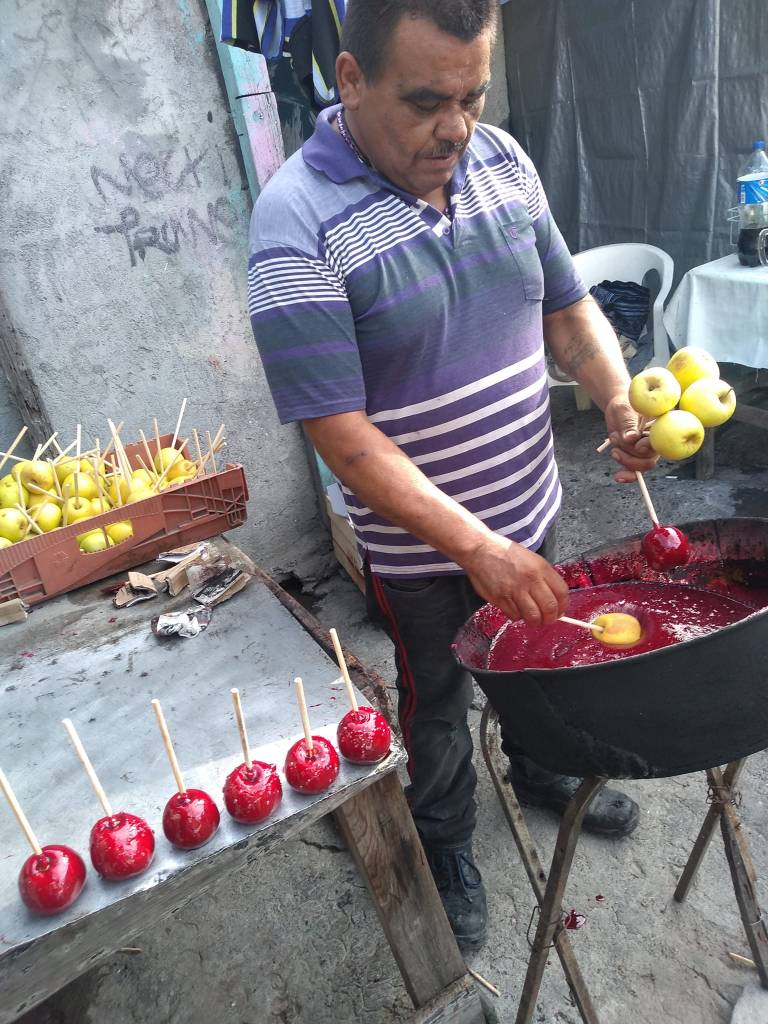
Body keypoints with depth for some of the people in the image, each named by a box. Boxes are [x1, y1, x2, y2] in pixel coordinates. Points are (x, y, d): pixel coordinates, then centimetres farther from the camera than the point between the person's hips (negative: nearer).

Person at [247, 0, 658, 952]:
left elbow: (569, 307, 5)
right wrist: (477, 547, -30)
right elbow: (343, 436, -25)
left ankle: (538, 769, 60)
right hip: (419, 546, -5)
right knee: (437, 701, 18)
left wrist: (619, 398, -14)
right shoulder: (296, 221, -22)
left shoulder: (501, 160, -3)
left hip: (530, 511, 6)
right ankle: (446, 843, 49)